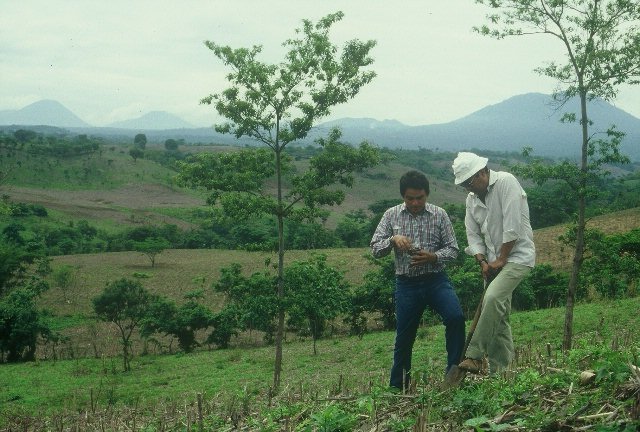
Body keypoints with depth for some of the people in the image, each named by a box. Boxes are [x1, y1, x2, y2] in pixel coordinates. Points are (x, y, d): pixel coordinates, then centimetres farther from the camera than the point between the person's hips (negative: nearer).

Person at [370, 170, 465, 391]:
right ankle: (397, 387, 22)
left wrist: (432, 257, -18)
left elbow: (453, 249, 2)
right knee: (404, 336, 5)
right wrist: (393, 239, -19)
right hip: (407, 284, 1)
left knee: (456, 317, -23)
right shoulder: (392, 215, 3)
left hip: (436, 280, 0)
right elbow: (375, 249, 1)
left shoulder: (439, 215, 1)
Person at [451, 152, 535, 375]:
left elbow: (512, 226, -19)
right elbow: (473, 235, 10)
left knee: (492, 298, -27)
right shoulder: (471, 199, 11)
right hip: (494, 262, 8)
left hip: (517, 255, -8)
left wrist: (501, 260, -16)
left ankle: (474, 357, -26)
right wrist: (483, 262, -6)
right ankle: (502, 370, 11)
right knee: (499, 317, 5)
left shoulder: (506, 182, -13)